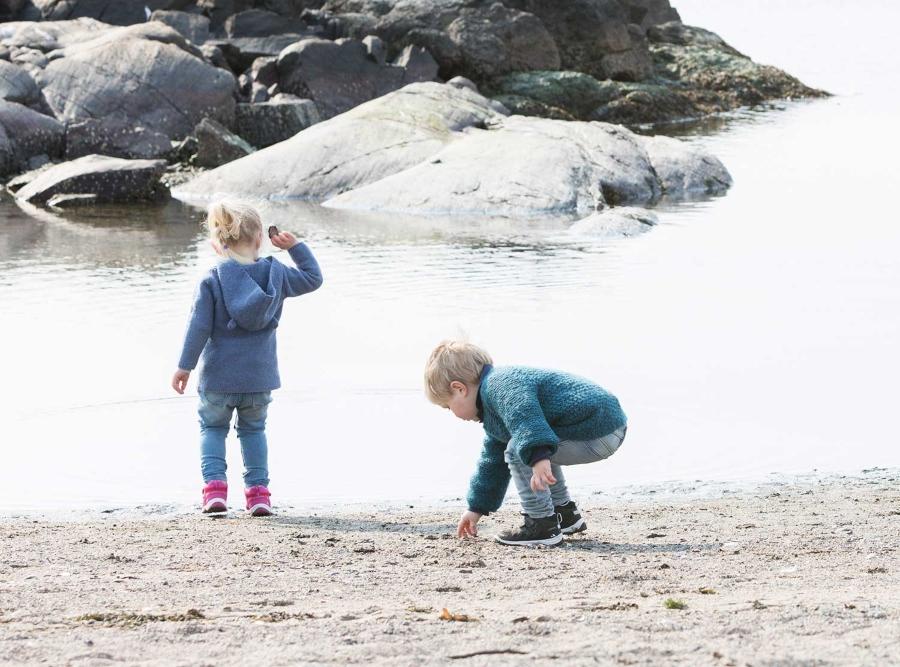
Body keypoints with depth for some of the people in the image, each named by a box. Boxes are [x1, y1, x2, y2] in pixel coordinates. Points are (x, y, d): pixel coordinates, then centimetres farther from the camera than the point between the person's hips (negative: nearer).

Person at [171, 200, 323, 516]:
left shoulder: (211, 280, -11)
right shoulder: (276, 274, -3)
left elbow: (198, 327, -11)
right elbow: (313, 279, 14)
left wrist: (185, 365, -5)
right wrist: (296, 247, 18)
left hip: (219, 376, -2)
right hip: (260, 375, 2)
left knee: (212, 427, 17)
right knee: (253, 429, 20)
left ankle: (215, 484, 0)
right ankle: (258, 490, 11)